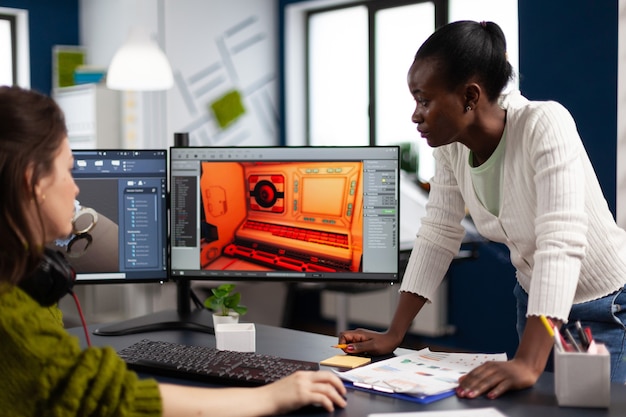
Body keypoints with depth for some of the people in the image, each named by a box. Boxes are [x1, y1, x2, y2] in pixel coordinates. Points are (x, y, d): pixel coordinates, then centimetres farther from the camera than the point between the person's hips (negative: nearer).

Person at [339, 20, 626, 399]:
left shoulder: (545, 126, -28)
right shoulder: (451, 145, -9)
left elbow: (561, 244, -37)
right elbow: (438, 237, -3)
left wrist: (527, 364, -45)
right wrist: (393, 336, -7)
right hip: (536, 303, 6)